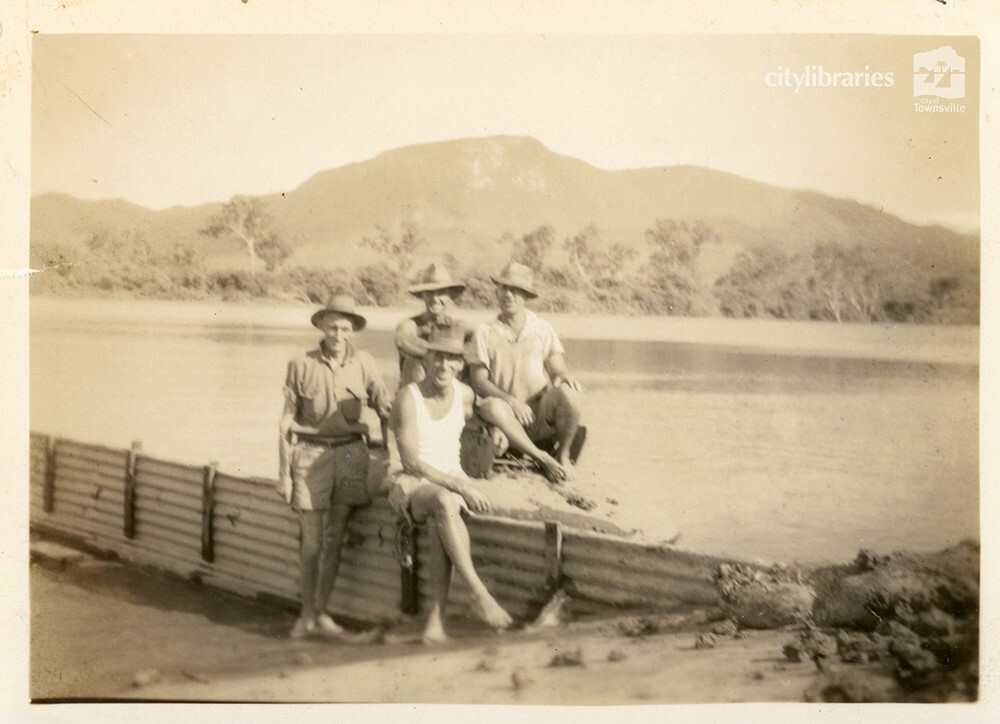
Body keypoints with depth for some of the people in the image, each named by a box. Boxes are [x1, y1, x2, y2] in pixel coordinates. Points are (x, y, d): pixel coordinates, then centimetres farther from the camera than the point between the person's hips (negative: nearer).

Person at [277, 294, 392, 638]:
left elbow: (385, 408, 7)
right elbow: (287, 423, 1)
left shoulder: (363, 363, 3)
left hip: (350, 454, 2)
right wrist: (284, 472, -1)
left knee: (334, 539, 7)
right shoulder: (301, 366, -2)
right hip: (311, 454, -2)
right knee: (311, 541, 0)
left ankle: (321, 611, 20)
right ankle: (307, 614, 16)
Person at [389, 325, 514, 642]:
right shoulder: (408, 397, -15)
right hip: (410, 485, -4)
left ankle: (437, 613, -34)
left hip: (451, 481, 4)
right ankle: (479, 592, -38)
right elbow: (411, 462, -20)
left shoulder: (465, 395, 1)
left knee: (440, 521, -34)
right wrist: (461, 488, -26)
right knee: (445, 502, -39)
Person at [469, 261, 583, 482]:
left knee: (568, 393, -30)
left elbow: (557, 367, 4)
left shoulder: (543, 329, 11)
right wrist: (509, 399, -19)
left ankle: (564, 454, -7)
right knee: (492, 407, -35)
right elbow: (478, 381, 0)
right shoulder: (486, 332, 7)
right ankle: (543, 459, -21)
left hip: (542, 414, 1)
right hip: (511, 416, -1)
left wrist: (563, 376, -23)